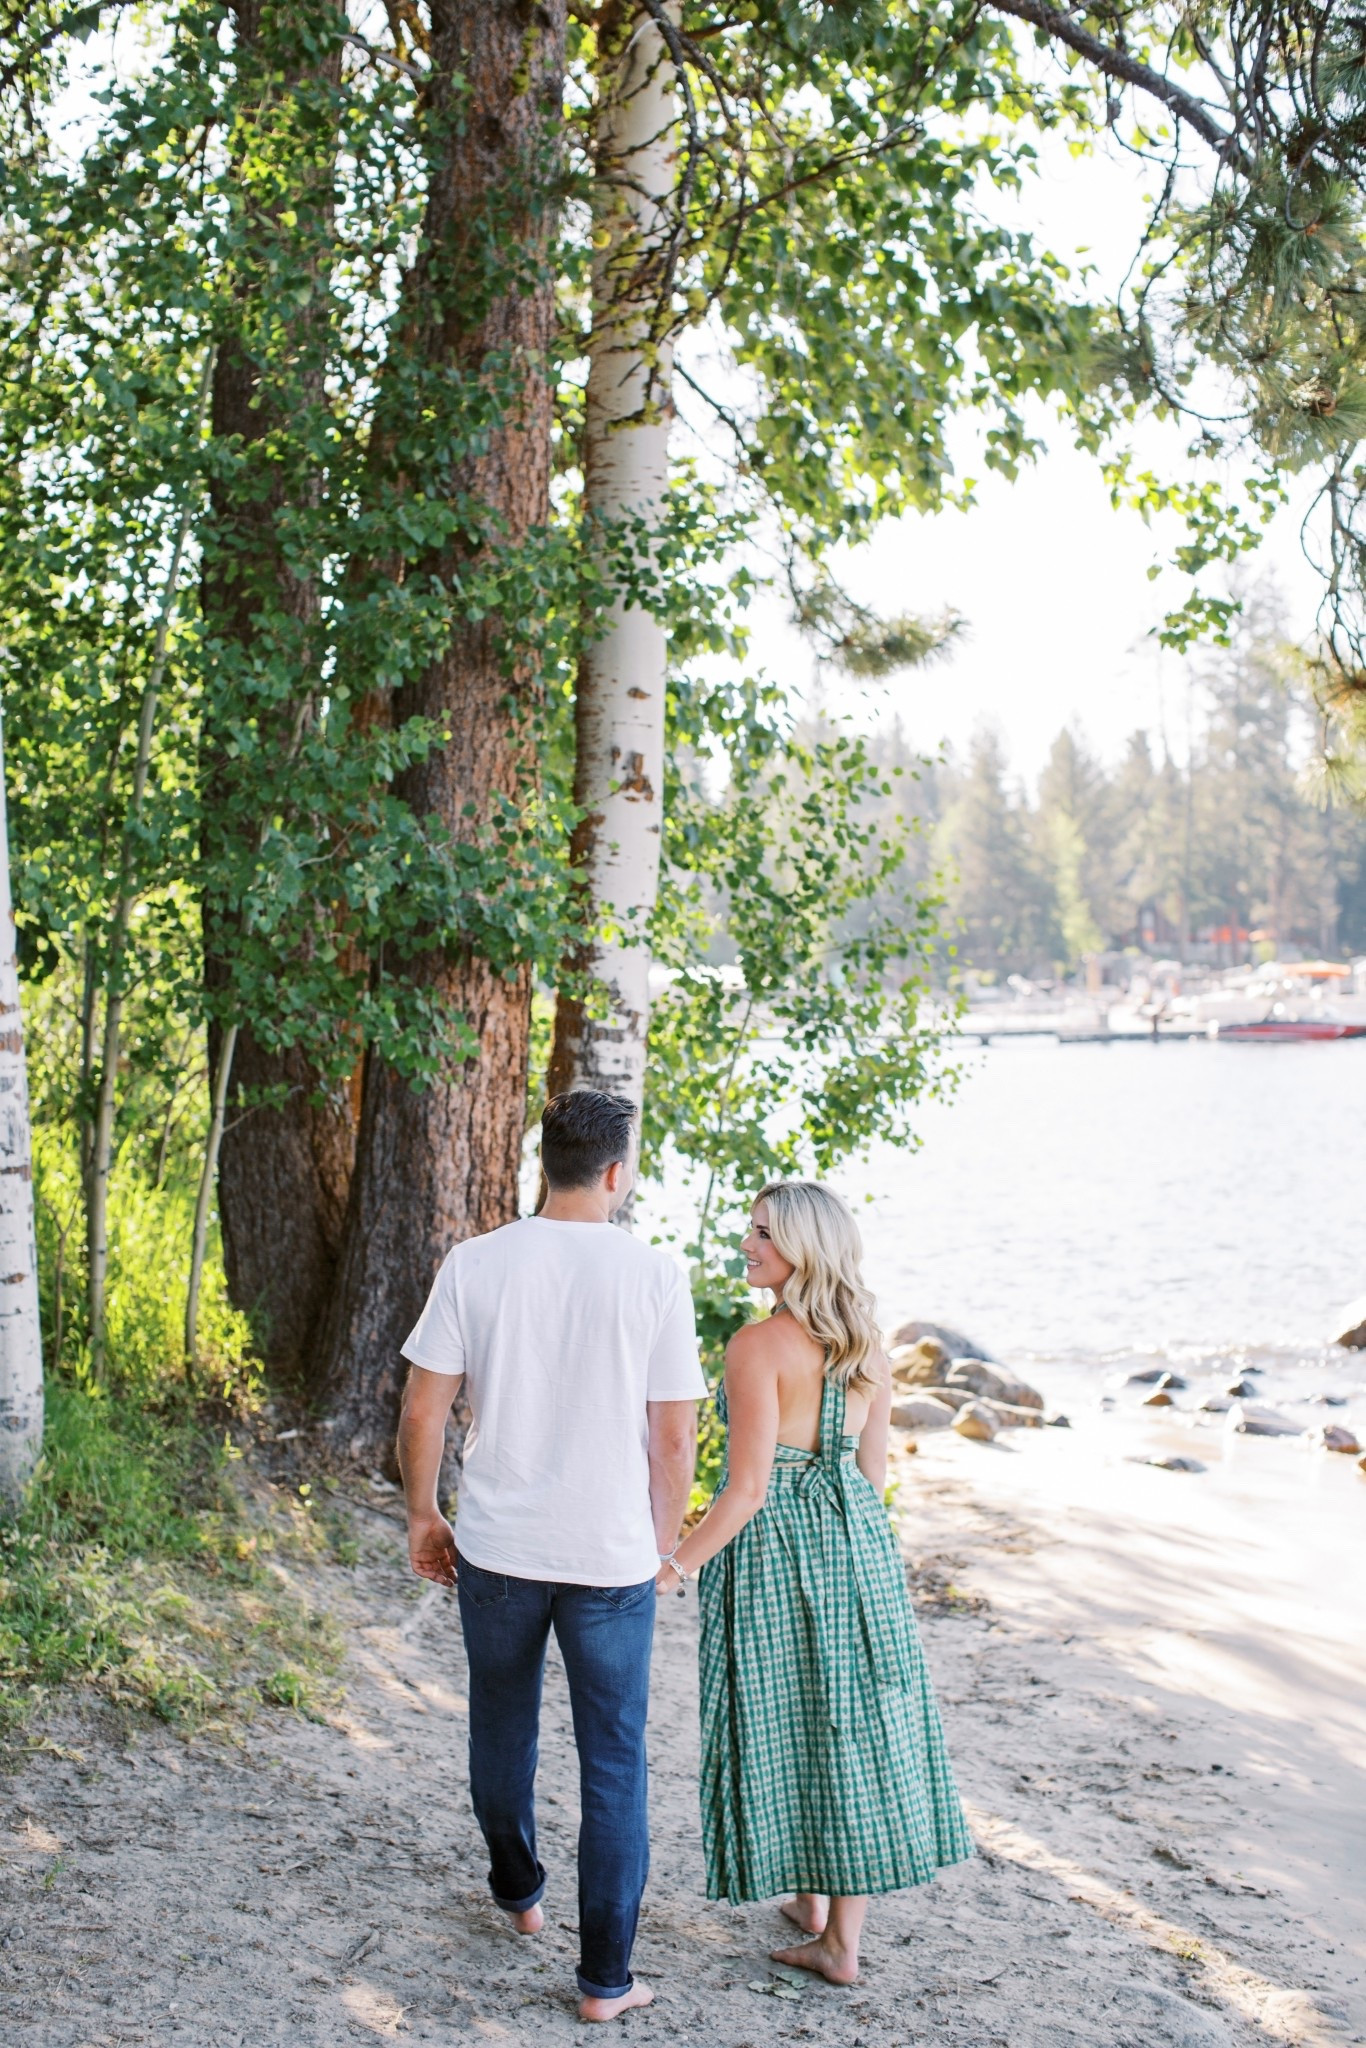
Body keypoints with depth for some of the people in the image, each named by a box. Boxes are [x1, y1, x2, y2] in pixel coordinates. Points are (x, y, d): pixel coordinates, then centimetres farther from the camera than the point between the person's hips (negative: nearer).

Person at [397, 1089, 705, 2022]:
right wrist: (663, 1548, 10)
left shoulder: (476, 1264, -6)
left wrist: (424, 1515, 13)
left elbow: (424, 1408, -2)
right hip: (611, 1558, -2)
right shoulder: (653, 1274, -9)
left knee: (503, 1728, 24)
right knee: (615, 1767, 9)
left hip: (496, 1549, 2)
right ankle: (606, 1977, 14)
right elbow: (674, 1438, -5)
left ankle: (519, 1892, 46)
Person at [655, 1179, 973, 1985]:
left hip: (772, 1546, -6)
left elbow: (749, 1486, -17)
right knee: (856, 1732, 10)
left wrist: (677, 1564, -10)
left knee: (784, 1728, 10)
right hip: (859, 1545, 6)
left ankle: (808, 1900, 24)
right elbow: (874, 1470, 11)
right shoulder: (869, 1347, 4)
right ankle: (842, 1936, 17)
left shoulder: (759, 1345, -16)